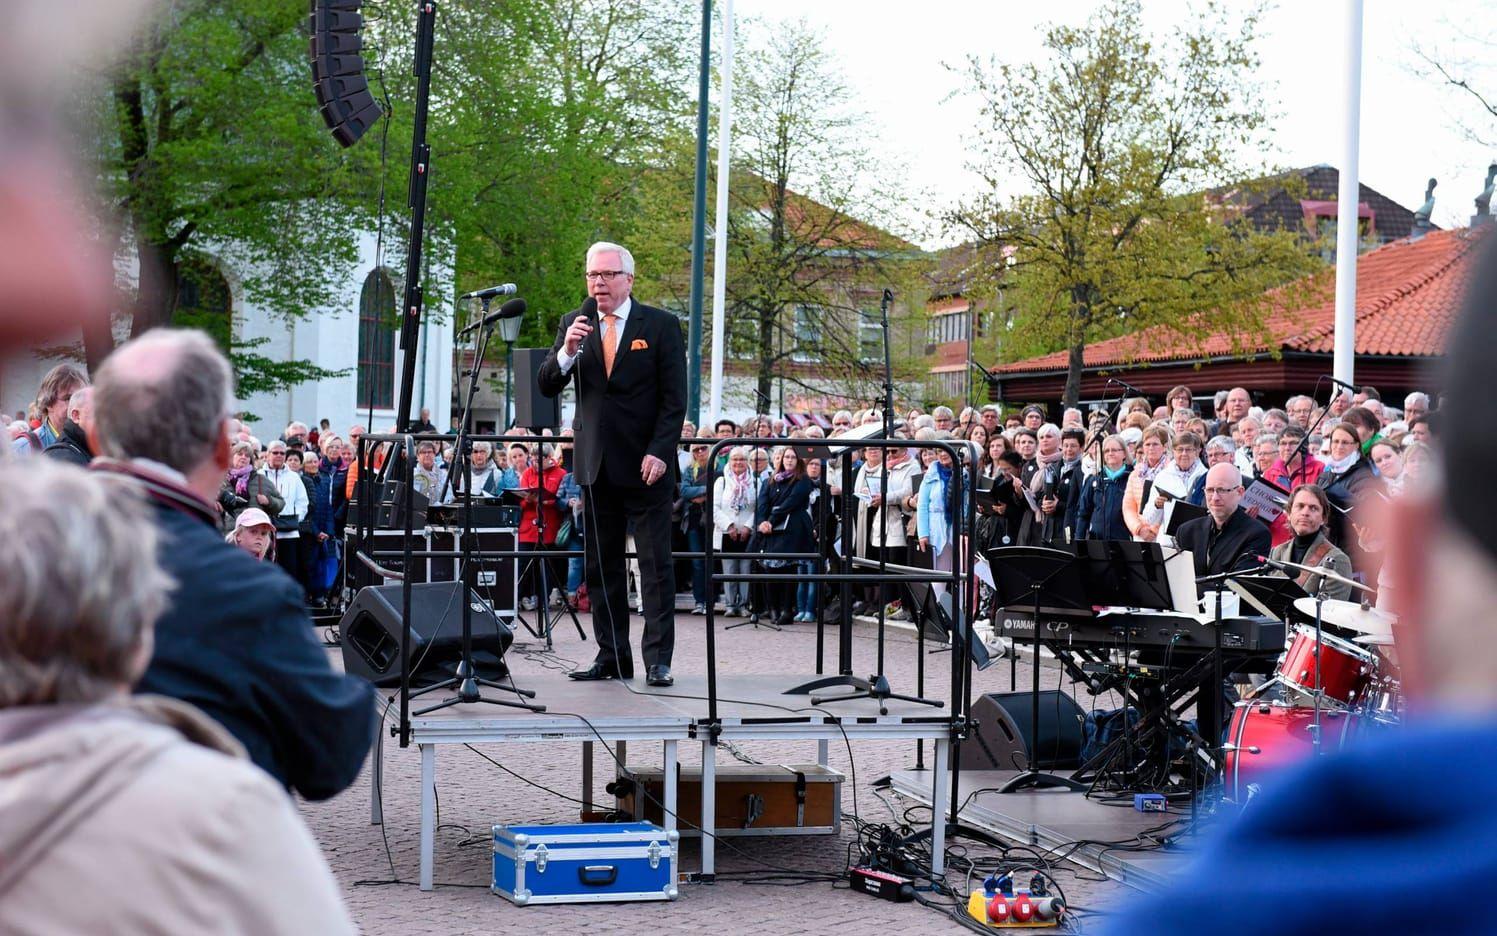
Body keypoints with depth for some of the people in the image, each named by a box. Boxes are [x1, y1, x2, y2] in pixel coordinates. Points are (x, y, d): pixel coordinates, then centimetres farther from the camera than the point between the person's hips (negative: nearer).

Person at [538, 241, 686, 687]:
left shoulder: (661, 325, -1)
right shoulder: (574, 324, 10)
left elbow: (675, 400, -3)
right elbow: (547, 386, 4)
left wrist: (659, 453, -13)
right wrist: (567, 350, -14)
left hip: (646, 466, -4)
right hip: (597, 464, 4)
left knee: (656, 566, -4)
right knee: (601, 567, 6)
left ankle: (658, 660, -2)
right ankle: (612, 656, 11)